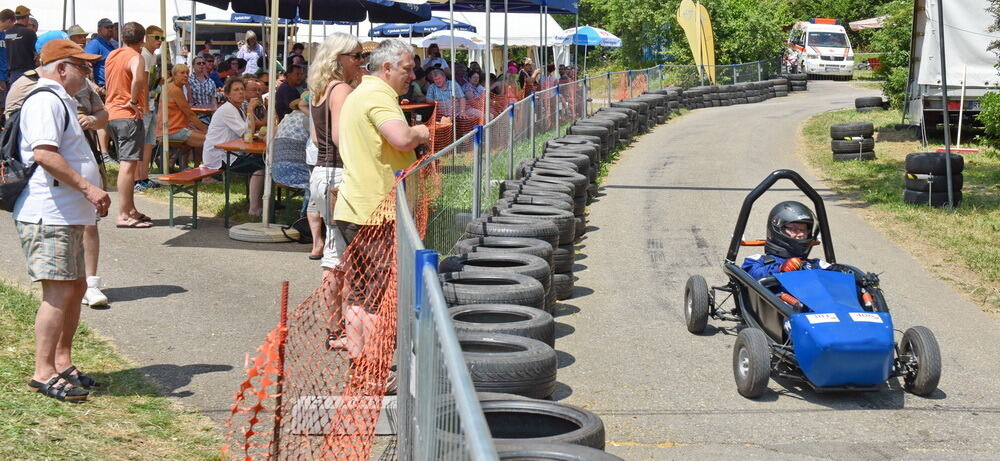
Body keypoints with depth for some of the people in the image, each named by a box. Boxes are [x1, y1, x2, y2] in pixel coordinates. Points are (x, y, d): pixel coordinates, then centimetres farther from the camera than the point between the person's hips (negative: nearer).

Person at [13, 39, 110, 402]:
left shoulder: (61, 101, 22)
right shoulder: (45, 101, -13)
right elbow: (44, 154, -25)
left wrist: (90, 195, 24)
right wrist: (88, 188, -25)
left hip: (67, 216, 11)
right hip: (47, 215, -11)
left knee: (76, 288, 13)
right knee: (59, 291, -12)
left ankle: (62, 362, 22)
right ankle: (44, 373, -8)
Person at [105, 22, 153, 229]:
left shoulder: (112, 55, 14)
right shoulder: (135, 57, -12)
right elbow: (139, 79, -32)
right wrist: (134, 101, -20)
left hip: (111, 113, 9)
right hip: (128, 116, -9)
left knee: (126, 163, 16)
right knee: (128, 164, -10)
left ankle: (131, 210, 22)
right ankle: (123, 215, -13)